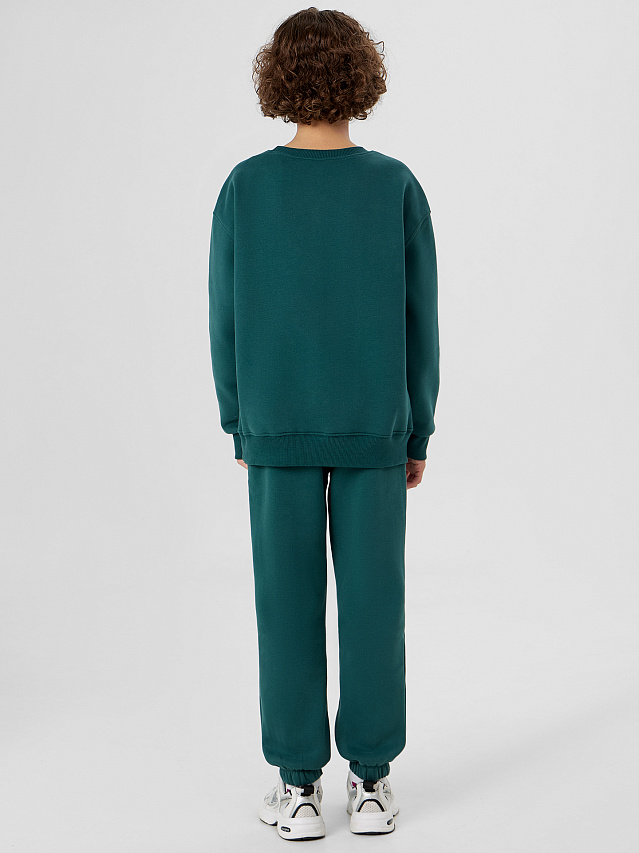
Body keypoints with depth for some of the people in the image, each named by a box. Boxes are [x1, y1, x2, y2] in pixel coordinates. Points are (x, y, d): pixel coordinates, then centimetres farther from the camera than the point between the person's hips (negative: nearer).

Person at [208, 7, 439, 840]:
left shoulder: (246, 187, -4)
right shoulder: (397, 187, -4)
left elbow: (225, 318, -2)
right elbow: (420, 323, -2)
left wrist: (237, 423, 9)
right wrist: (417, 432, 7)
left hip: (279, 427, 0)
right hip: (374, 428, 0)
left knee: (289, 603, 7)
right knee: (372, 599, 8)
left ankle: (298, 786, 15)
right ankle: (371, 779, 17)